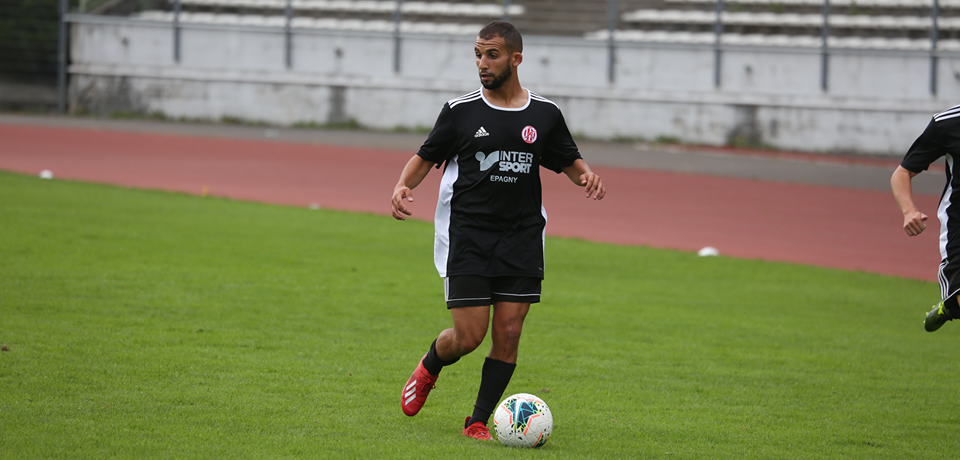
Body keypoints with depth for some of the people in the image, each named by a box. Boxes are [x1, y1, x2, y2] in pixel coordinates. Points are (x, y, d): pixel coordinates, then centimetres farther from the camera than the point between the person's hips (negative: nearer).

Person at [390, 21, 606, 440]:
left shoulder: (544, 114, 5)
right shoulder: (461, 110, 0)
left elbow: (569, 161, 16)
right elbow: (426, 157, 7)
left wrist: (585, 175, -7)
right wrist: (403, 186, -12)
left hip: (522, 240, 2)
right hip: (467, 236, -2)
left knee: (508, 334, -4)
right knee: (469, 335, -8)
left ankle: (478, 421, 9)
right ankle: (429, 368, 26)